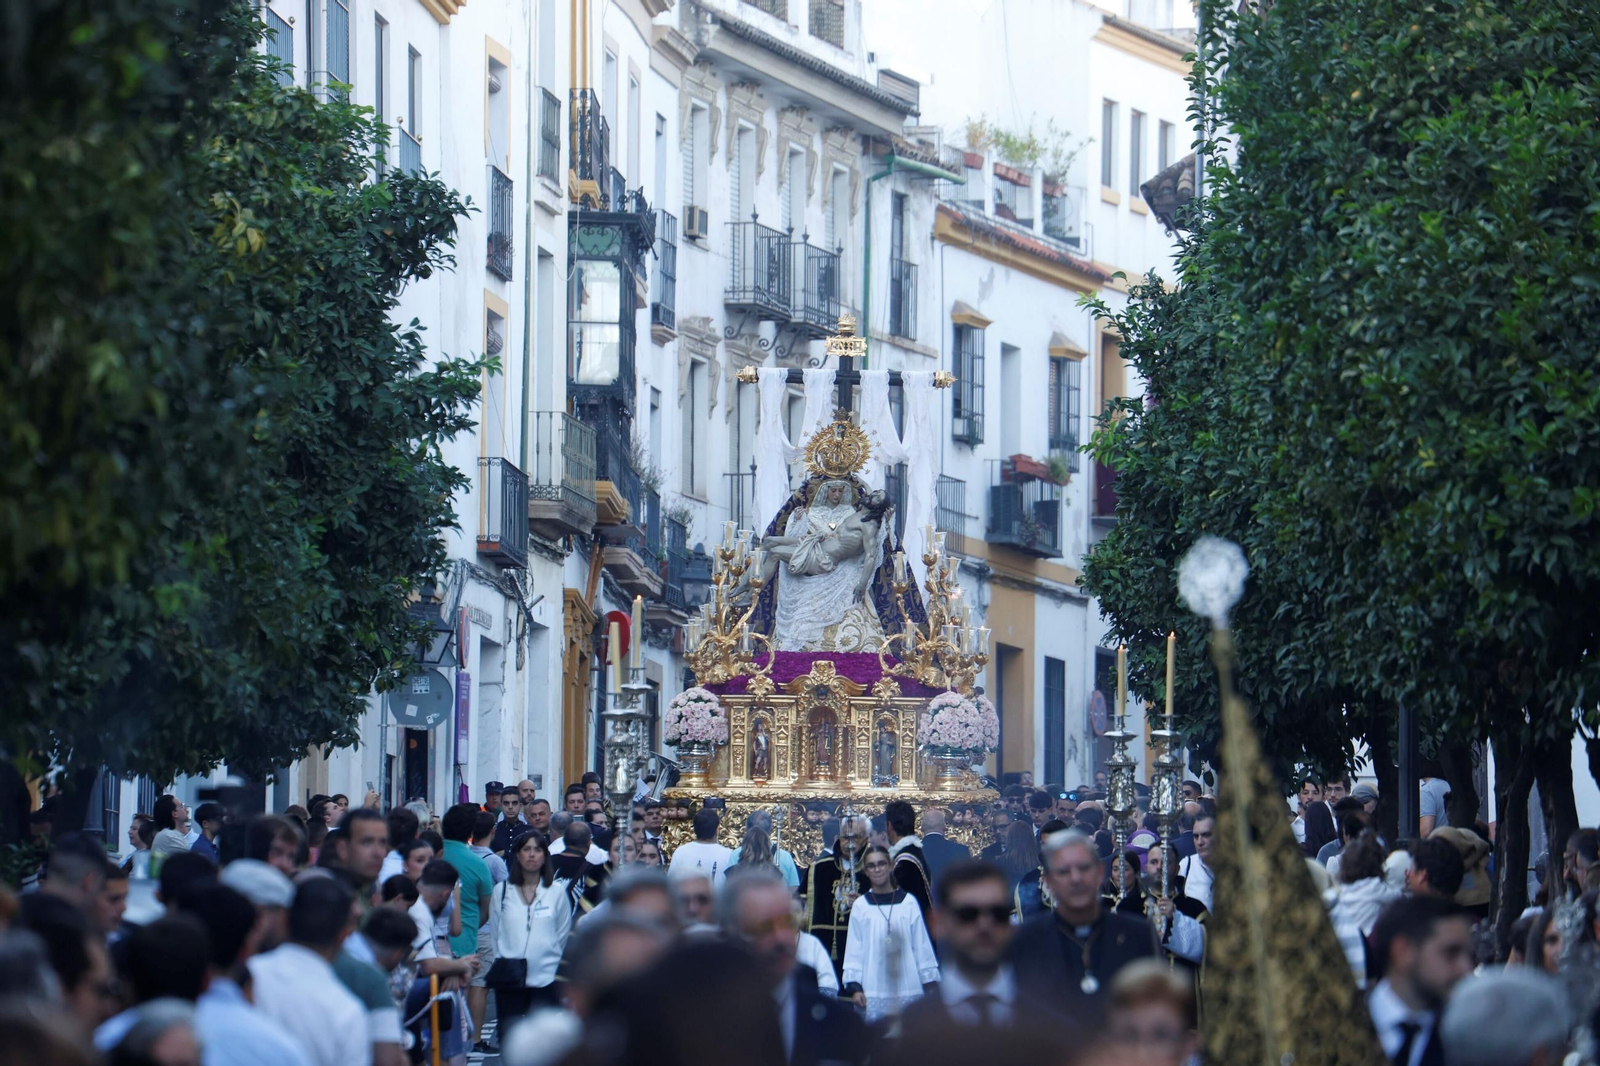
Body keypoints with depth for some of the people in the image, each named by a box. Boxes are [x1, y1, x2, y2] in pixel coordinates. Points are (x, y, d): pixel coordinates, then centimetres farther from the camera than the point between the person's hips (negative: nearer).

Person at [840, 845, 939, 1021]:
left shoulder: (908, 902, 3)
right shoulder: (860, 905, 3)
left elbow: (922, 945, 6)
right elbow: (854, 950, 5)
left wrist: (930, 983, 5)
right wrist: (854, 986, -1)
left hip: (908, 989, 0)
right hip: (873, 991, 0)